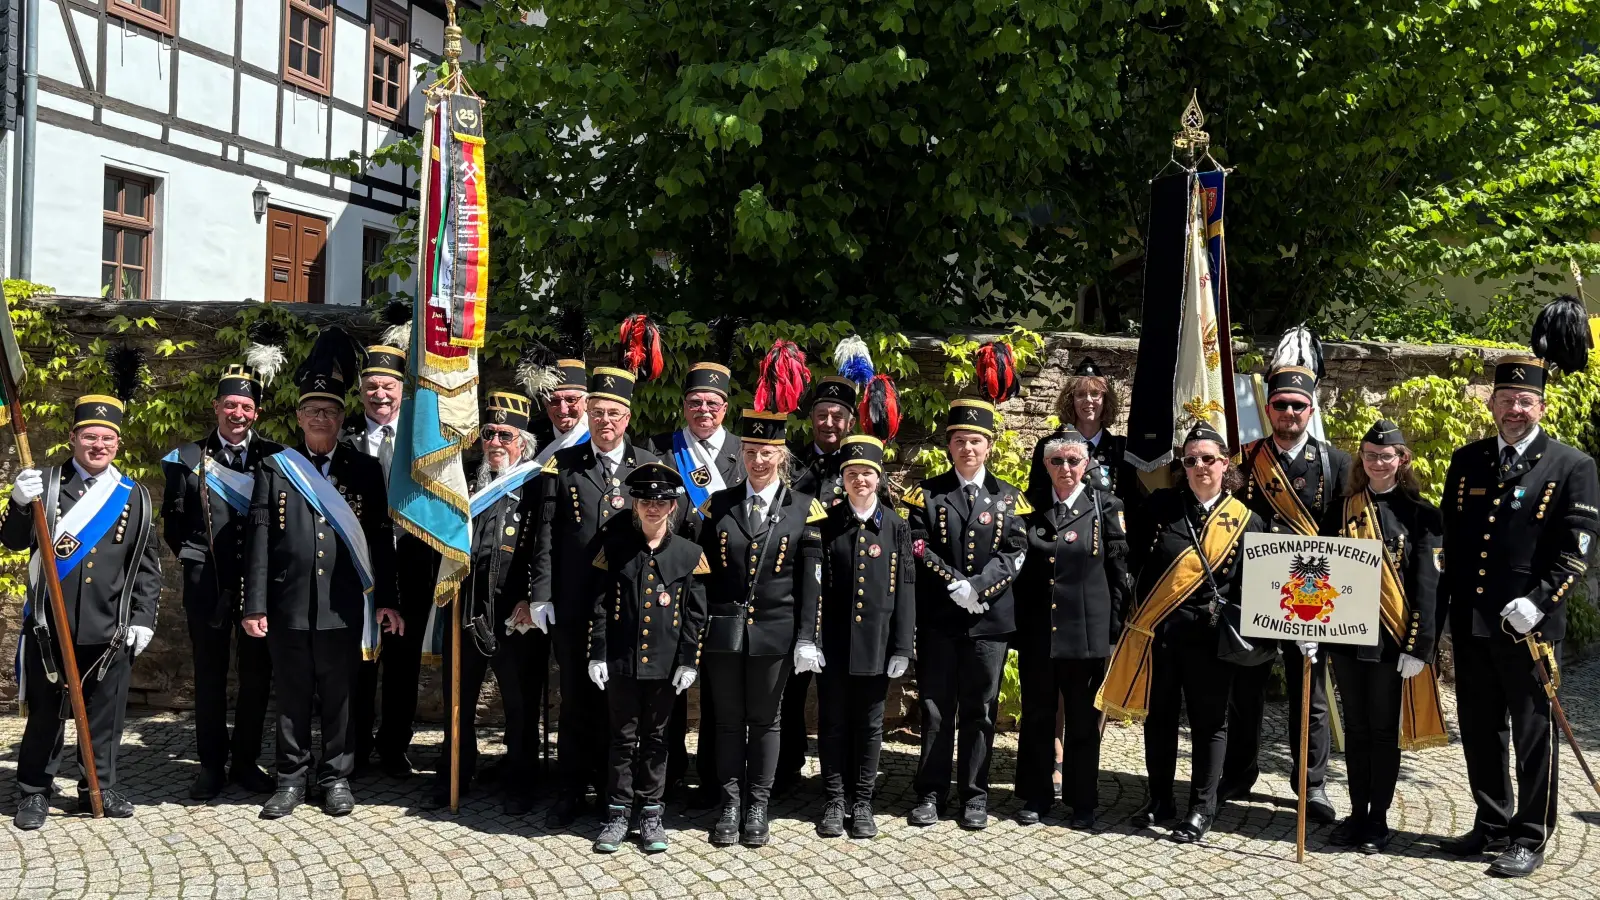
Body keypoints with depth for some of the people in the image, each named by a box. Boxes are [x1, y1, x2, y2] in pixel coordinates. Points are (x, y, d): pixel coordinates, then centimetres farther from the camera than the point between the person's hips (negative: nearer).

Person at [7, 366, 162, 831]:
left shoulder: (134, 496, 7)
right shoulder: (46, 483, 3)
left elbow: (147, 565, 9)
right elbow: (13, 540, -1)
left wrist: (143, 618, 2)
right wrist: (21, 505, -20)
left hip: (110, 630, 1)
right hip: (50, 625, -1)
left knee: (105, 712, 7)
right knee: (45, 711, 8)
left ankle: (99, 788, 21)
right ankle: (33, 791, 20)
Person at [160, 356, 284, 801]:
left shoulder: (274, 458, 2)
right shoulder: (189, 459, 3)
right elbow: (173, 520, 8)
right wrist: (192, 556, 5)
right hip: (206, 584, 0)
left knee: (257, 674, 6)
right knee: (209, 674, 8)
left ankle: (246, 761, 18)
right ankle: (212, 764, 17)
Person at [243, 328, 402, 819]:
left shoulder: (364, 470, 5)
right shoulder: (274, 468, 6)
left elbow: (381, 538, 4)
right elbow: (258, 539, 2)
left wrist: (386, 599, -1)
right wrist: (255, 605, -4)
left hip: (344, 608, 0)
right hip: (288, 606, 1)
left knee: (338, 696, 7)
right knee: (292, 697, 9)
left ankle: (336, 778, 20)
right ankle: (291, 780, 20)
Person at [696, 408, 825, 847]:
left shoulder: (804, 510, 1)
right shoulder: (718, 505, 5)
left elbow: (811, 581, -1)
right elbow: (702, 572, 5)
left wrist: (806, 639, -7)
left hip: (774, 633, -1)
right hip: (723, 630, 1)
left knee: (765, 720, 8)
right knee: (728, 720, 7)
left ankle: (758, 808, 17)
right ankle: (730, 805, 16)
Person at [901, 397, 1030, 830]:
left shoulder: (1008, 498, 8)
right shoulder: (927, 493, 5)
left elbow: (1013, 554, -2)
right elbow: (920, 549, -4)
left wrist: (977, 587, -16)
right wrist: (954, 584, -15)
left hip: (989, 618, 1)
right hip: (938, 618, -1)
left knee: (979, 710, 6)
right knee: (935, 709, 4)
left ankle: (975, 796, 15)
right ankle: (930, 793, 14)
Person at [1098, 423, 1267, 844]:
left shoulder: (1245, 521, 1)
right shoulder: (1161, 505, 3)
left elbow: (1248, 588, 2)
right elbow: (1136, 560, 7)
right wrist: (1142, 610, 4)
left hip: (1208, 637, -2)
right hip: (1156, 631, 2)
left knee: (1208, 721, 6)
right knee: (1158, 716, 12)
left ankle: (1202, 808, 17)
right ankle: (1159, 800, 25)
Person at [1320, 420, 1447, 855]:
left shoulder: (1421, 514, -3)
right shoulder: (1343, 511, 8)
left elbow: (1427, 584, -7)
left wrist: (1418, 646, -13)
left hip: (1392, 640, -3)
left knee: (1385, 728, 5)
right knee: (1356, 726, 11)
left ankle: (1379, 818, 15)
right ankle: (1358, 813, 21)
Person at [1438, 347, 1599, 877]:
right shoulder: (1466, 462, 10)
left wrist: (1536, 603, -19)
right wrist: (1448, 609, 8)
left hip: (1530, 628, -5)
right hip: (1470, 626, 5)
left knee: (1533, 735, 4)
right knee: (1479, 731, 13)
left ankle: (1530, 839, 16)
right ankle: (1492, 825, 28)